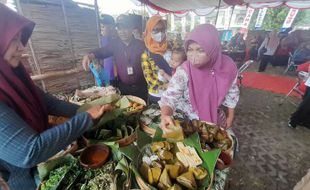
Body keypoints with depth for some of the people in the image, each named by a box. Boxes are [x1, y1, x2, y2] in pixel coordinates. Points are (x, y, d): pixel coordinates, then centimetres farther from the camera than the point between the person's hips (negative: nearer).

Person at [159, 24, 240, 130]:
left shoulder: (228, 66, -19)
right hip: (188, 121, -2)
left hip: (217, 119, 3)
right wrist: (165, 116, -52)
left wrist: (230, 117, 4)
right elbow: (170, 96, -31)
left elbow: (232, 93, -4)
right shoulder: (184, 72, -28)